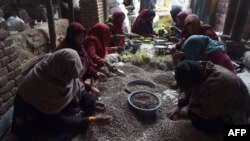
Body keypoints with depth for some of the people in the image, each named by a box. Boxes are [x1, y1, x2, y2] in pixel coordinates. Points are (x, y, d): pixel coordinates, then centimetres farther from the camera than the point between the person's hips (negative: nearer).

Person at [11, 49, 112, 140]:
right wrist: (92, 120, -33)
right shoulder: (40, 86, -37)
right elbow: (56, 122, -31)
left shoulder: (60, 73, -20)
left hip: (55, 107, 6)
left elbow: (78, 89, -4)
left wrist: (92, 102, -21)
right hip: (31, 118, -5)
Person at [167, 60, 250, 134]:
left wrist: (191, 108, -10)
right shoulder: (203, 68, -13)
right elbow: (190, 91, 3)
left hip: (235, 117, -8)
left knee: (196, 119, -21)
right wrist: (179, 105, -6)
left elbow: (207, 113, -27)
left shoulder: (214, 84, -39)